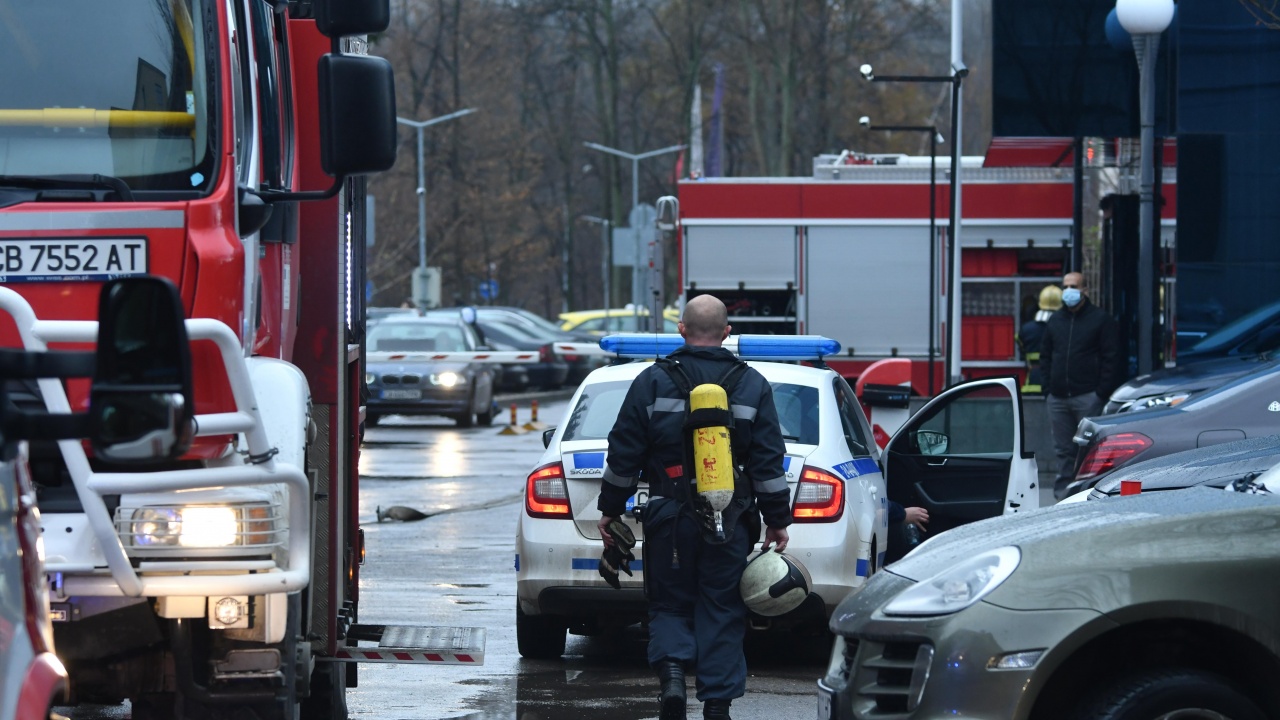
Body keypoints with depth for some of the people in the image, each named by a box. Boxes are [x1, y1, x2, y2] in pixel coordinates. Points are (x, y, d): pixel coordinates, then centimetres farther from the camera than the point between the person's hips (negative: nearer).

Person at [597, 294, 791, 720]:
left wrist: (610, 509, 9)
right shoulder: (752, 386, 3)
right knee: (722, 612, 7)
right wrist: (778, 520, 8)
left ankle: (671, 672, -14)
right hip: (731, 521, 1)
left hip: (669, 518, -1)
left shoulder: (653, 382, -1)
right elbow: (769, 462, 2)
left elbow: (624, 454, 0)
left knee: (669, 605, 10)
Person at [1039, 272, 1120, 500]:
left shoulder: (1101, 320, 1)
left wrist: (1100, 393, -10)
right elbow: (1045, 356, 20)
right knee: (1063, 449, 6)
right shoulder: (1055, 321, 17)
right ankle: (1062, 494, 9)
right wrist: (1048, 389, 8)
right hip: (1058, 397, 5)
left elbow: (1110, 358, -3)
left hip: (1087, 396, -5)